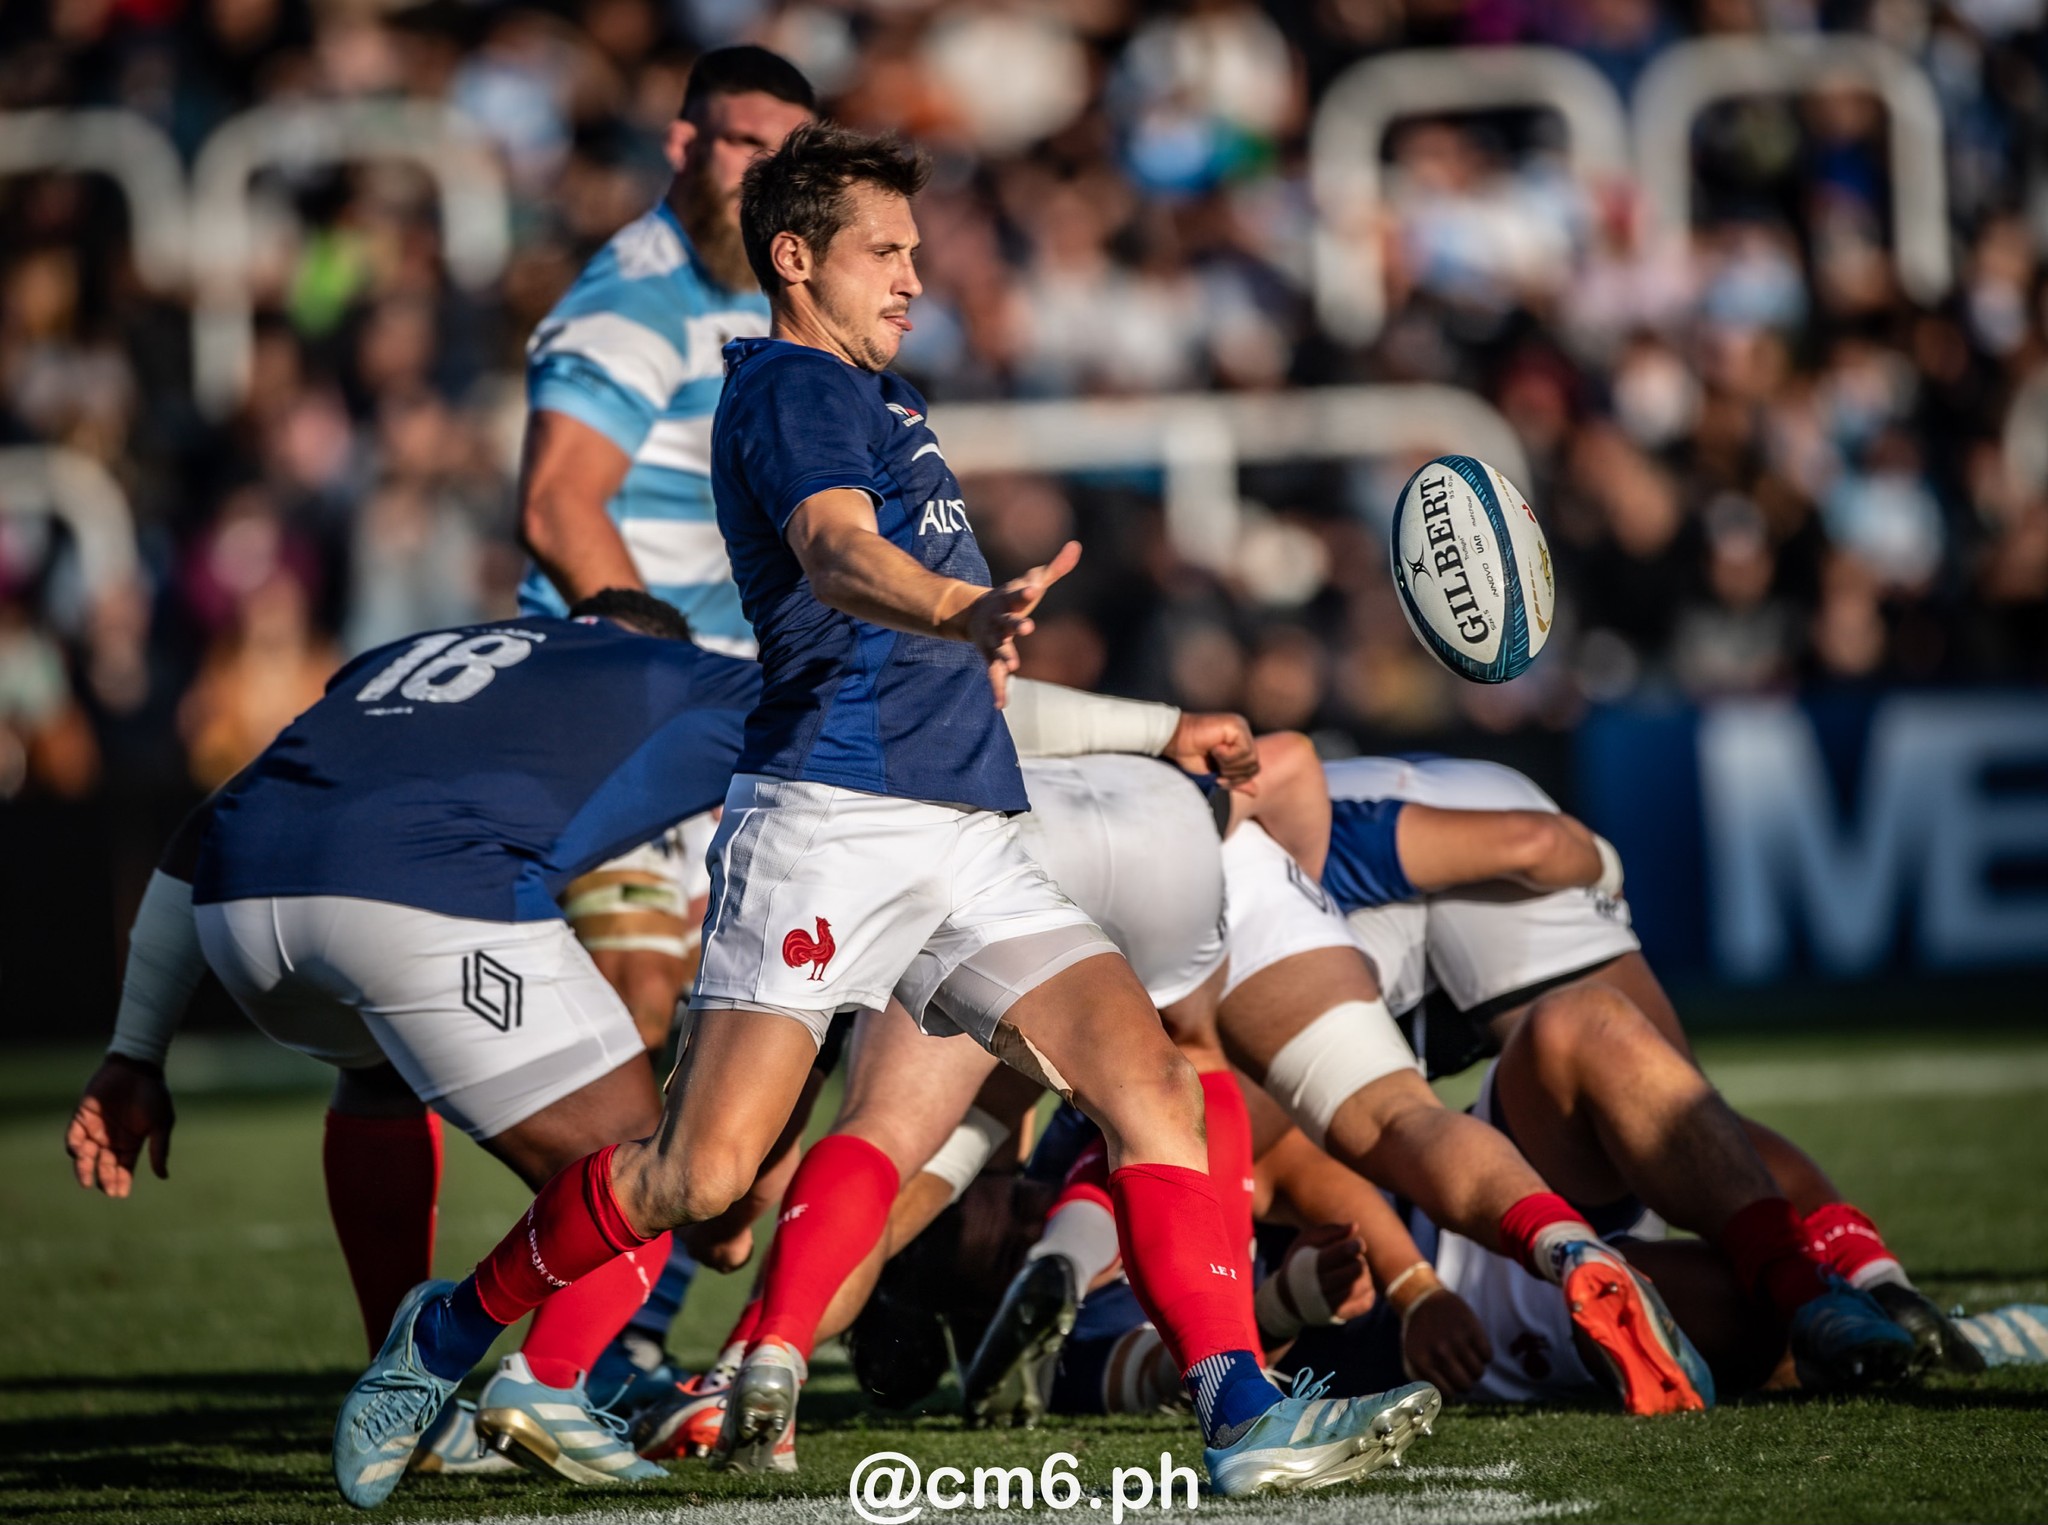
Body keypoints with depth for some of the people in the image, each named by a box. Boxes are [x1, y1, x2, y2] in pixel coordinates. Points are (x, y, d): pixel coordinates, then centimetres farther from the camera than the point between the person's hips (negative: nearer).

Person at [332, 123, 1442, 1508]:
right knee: (699, 1175, -12)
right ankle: (450, 1334, 10)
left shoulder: (874, 393, 27)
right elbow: (837, 554, -24)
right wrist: (968, 611, -42)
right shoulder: (789, 384, -3)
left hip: (966, 840, 9)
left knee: (1150, 1083, -11)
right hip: (830, 810, -9)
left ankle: (1244, 1418, -20)